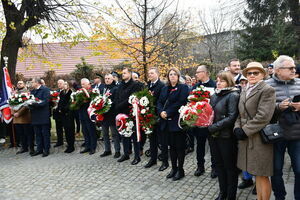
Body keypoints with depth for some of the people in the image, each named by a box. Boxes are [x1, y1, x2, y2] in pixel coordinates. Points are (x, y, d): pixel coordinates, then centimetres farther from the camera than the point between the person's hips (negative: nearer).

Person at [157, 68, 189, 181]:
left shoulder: (183, 88, -4)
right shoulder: (165, 89, 16)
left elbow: (180, 103, -15)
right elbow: (159, 102, 9)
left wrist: (168, 112, -18)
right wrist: (161, 112, -11)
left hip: (178, 121, -6)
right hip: (167, 122, 6)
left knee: (180, 147, 4)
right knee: (172, 146, 14)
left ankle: (180, 170, 17)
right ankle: (174, 168, 26)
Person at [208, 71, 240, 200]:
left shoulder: (233, 95, -11)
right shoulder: (214, 96, 12)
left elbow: (232, 117, -19)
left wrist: (214, 127, -20)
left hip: (226, 136, -7)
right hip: (214, 136, 7)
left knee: (230, 166, 8)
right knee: (219, 164, 17)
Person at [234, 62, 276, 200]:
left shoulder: (267, 90, -9)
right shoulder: (244, 92, 14)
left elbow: (263, 117, -18)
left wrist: (244, 131, -15)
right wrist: (237, 128, -3)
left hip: (260, 138, -6)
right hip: (246, 139, 7)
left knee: (262, 175, 4)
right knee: (256, 174, 17)